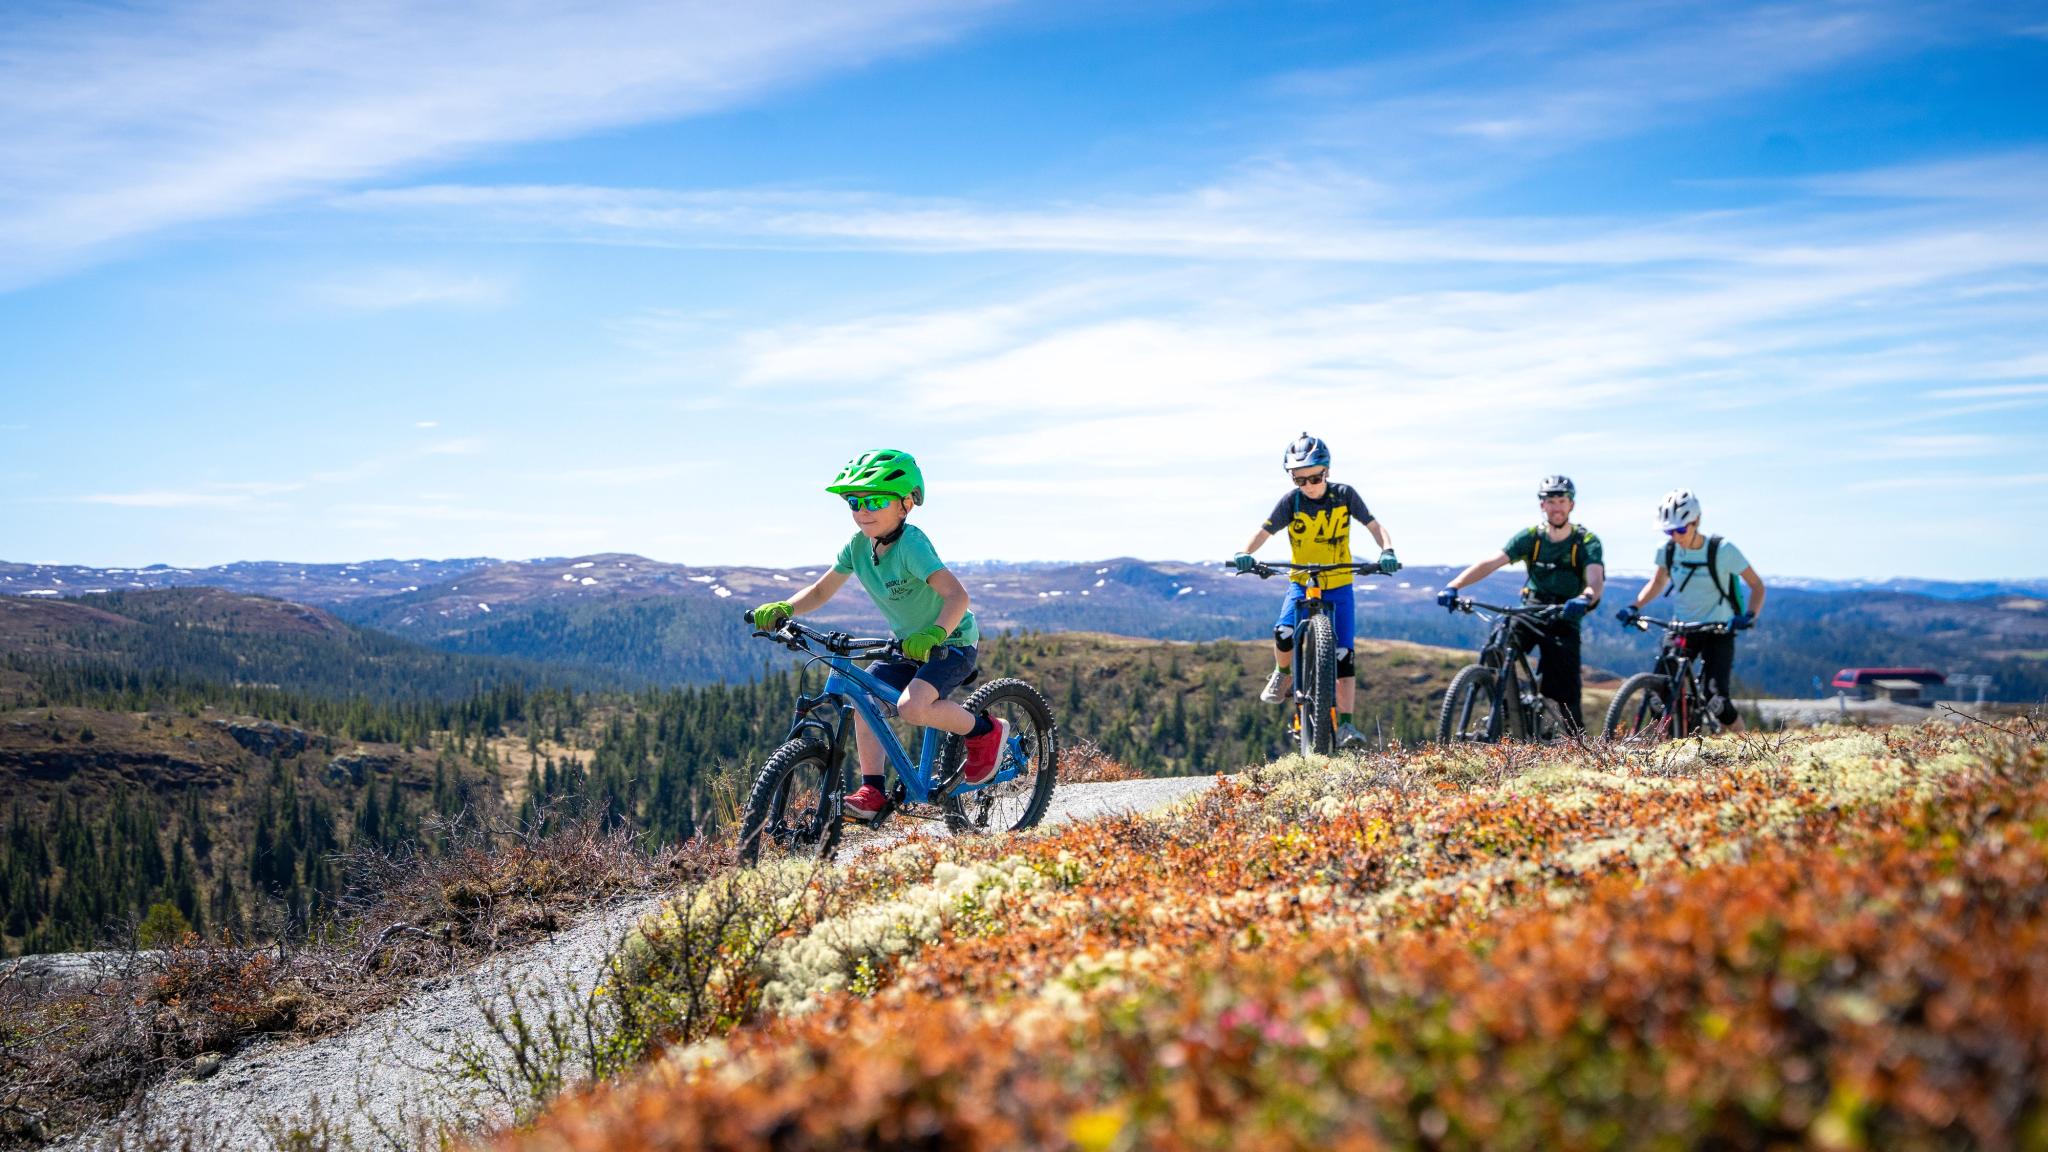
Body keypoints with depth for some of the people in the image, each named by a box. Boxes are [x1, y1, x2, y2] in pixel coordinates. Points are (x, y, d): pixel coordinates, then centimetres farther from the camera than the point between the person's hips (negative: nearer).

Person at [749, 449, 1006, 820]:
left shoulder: (911, 543, -28)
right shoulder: (858, 545, -6)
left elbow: (957, 595, -38)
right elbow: (821, 591, 3)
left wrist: (932, 635, -54)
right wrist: (782, 609, -15)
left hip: (952, 641, -7)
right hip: (907, 643, 7)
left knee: (912, 706, -28)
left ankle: (985, 732, -4)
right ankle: (872, 790, 0)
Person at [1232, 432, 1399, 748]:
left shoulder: (1344, 495, -10)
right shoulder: (1291, 501, -11)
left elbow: (1374, 526, -9)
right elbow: (1264, 532, -15)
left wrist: (1387, 551, -29)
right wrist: (1245, 554, -35)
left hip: (1338, 585, 0)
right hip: (1301, 583, 0)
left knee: (1344, 655, -8)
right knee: (1284, 633, -26)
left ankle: (1345, 724, -3)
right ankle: (1283, 673, 7)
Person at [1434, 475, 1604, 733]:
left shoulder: (1587, 542, -10)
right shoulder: (1530, 537, -4)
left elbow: (1596, 580, -27)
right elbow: (1490, 563, -16)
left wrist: (1584, 599, -52)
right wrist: (1454, 586, -31)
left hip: (1565, 618, -2)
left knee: (1566, 694, -12)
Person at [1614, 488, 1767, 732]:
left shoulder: (1722, 550, -15)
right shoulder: (1668, 550, -4)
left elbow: (1757, 586, -9)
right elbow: (1658, 582, 14)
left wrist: (1749, 616, -27)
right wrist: (1634, 607, -3)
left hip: (1717, 630, -4)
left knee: (1715, 698, -16)